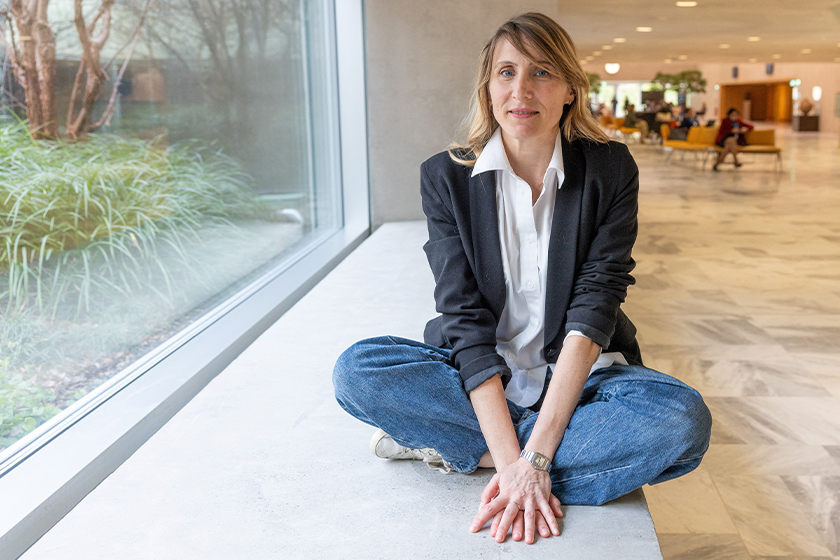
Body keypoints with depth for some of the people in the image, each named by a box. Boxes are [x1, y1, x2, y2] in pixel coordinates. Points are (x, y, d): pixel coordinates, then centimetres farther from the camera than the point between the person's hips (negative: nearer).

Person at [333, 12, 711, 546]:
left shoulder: (610, 170, -7)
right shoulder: (446, 176, -7)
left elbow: (595, 304, -16)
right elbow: (464, 317, -15)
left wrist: (534, 457, -26)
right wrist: (514, 461, -26)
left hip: (579, 374, 1)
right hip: (480, 378, 0)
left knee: (684, 418, -29)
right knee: (357, 369, -24)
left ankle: (453, 448, -20)